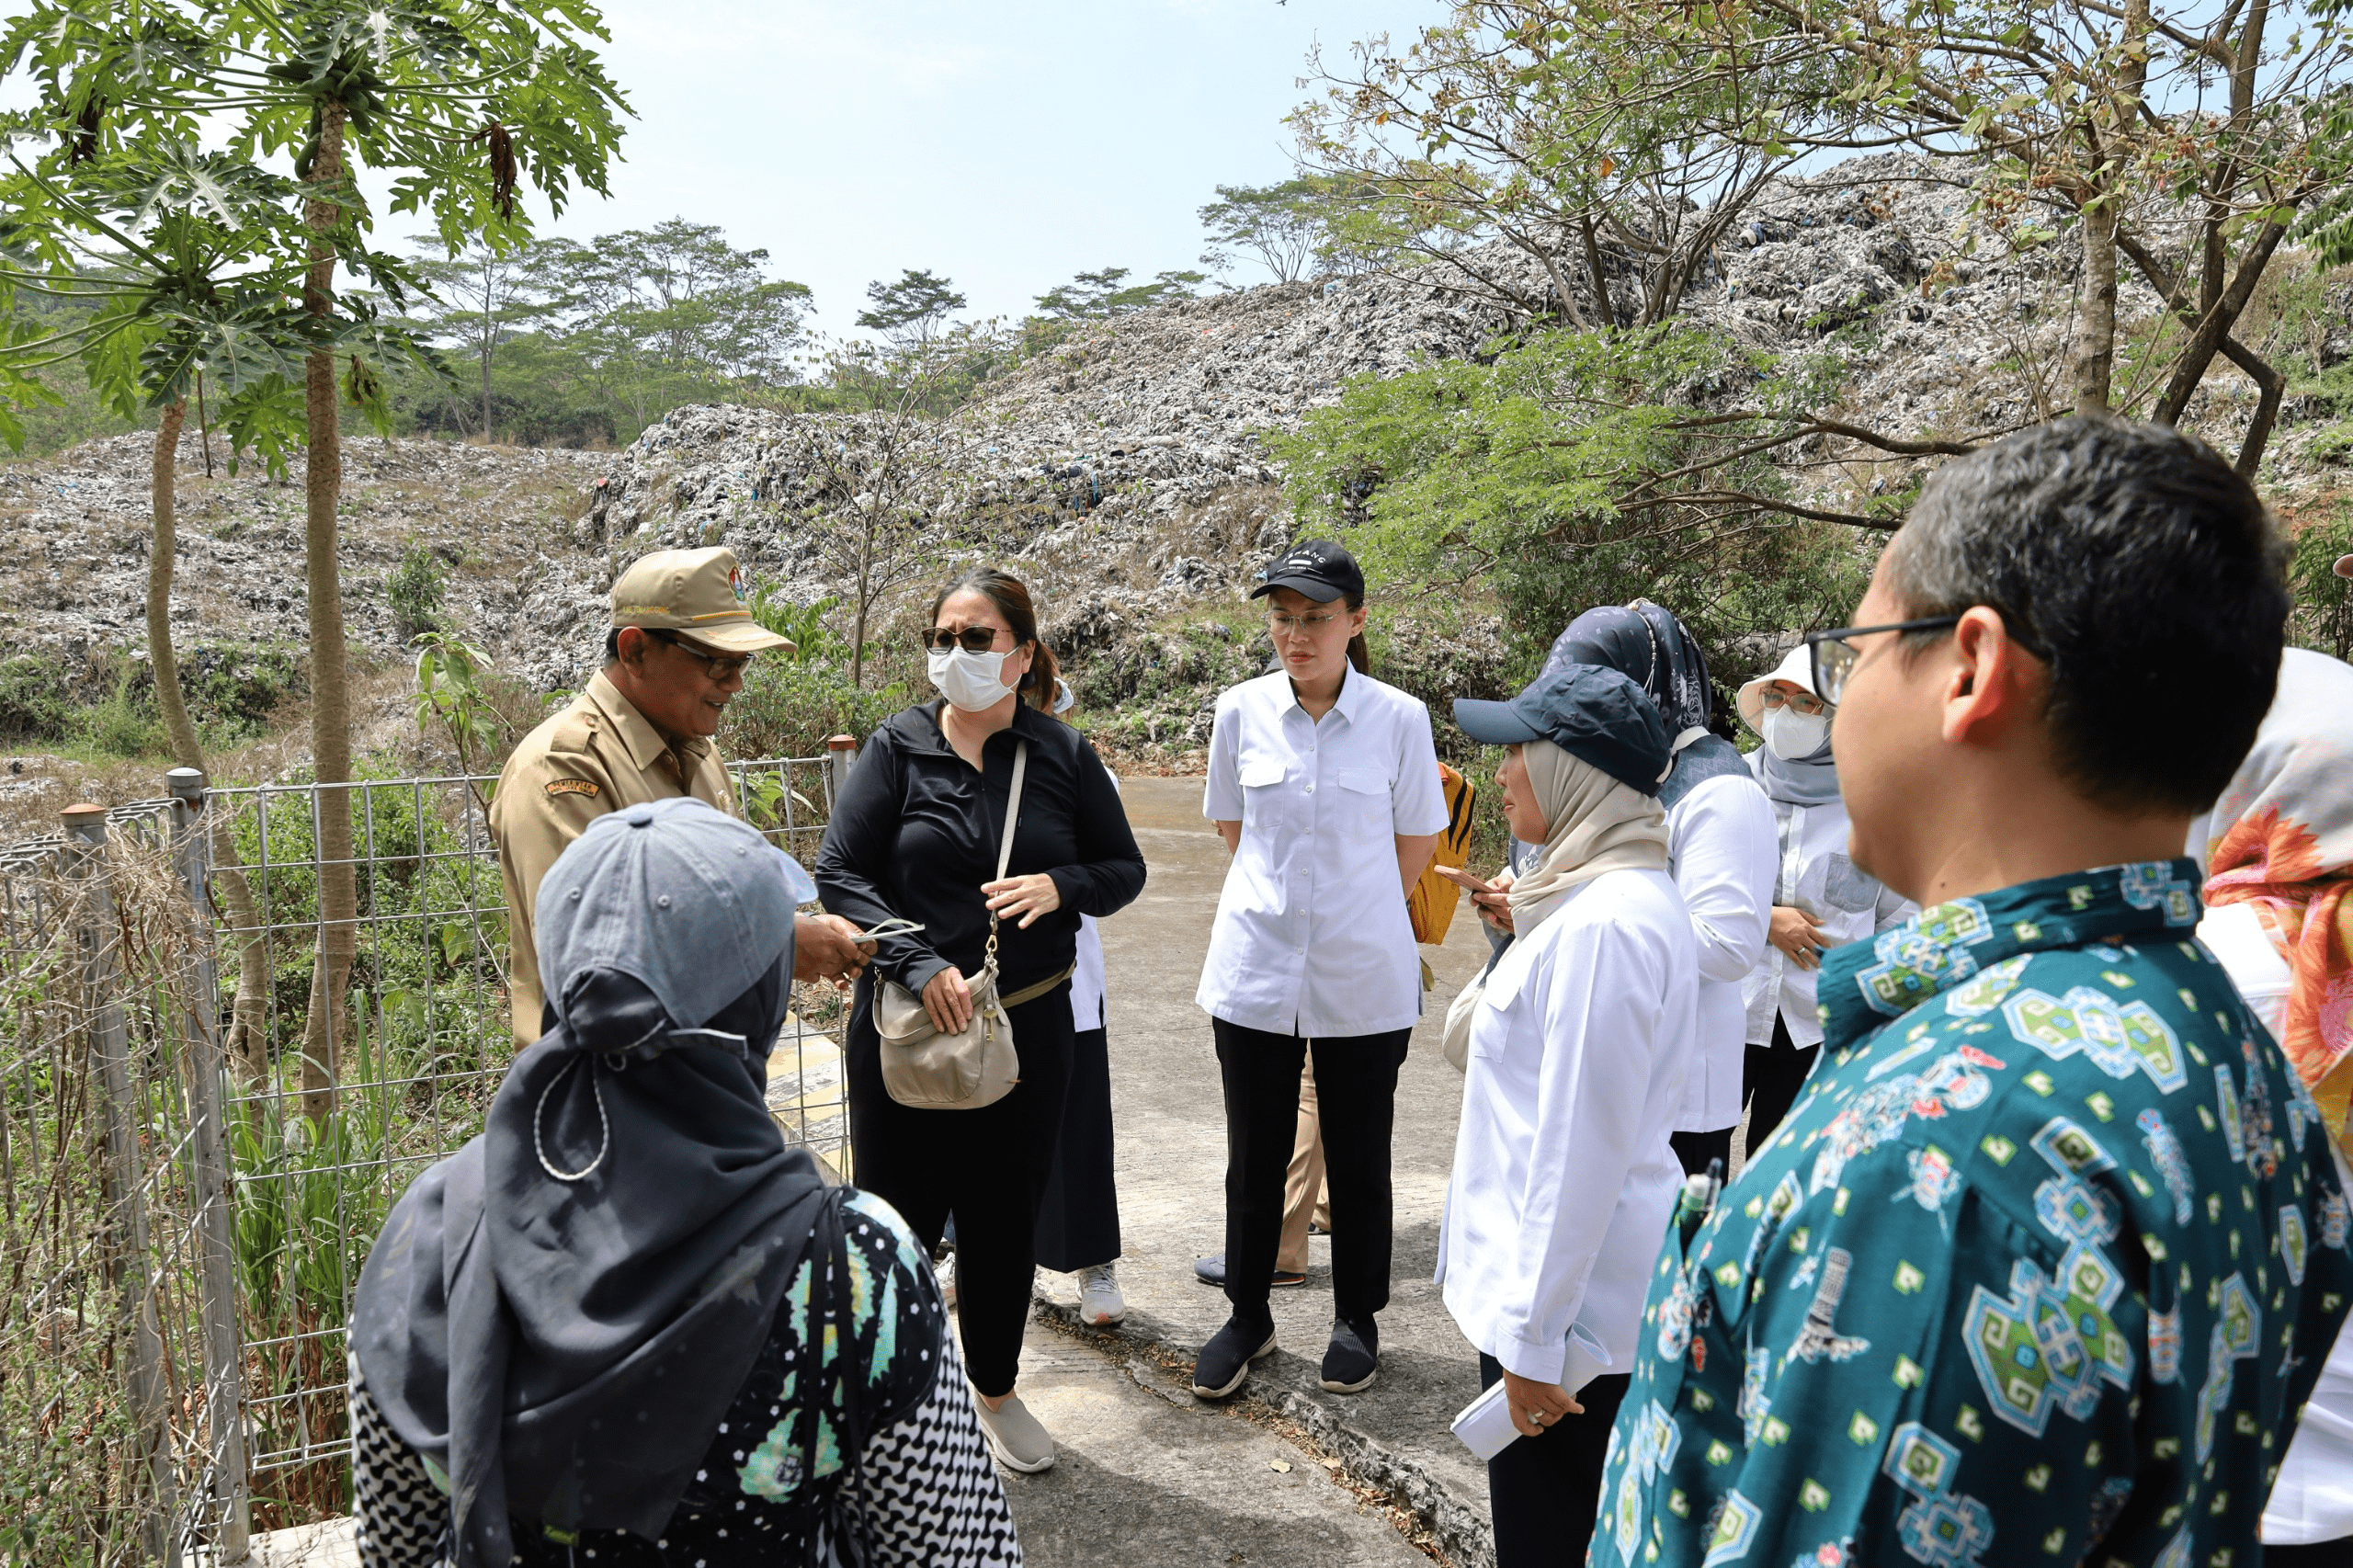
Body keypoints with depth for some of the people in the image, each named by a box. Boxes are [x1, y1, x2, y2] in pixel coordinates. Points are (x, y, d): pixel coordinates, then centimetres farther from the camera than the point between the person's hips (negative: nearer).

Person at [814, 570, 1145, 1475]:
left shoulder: (1063, 756, 1)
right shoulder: (899, 748, -4)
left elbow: (1124, 869, 7)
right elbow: (839, 872, -8)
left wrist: (1060, 886, -15)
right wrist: (918, 963, -21)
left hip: (1028, 1027, 2)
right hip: (907, 1025, -2)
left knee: (1006, 1218, 15)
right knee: (899, 1217, 6)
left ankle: (996, 1391, 36)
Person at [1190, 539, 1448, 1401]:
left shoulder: (1399, 718, -8)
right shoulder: (1242, 711, -3)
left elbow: (1418, 837, 6)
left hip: (1364, 977, -1)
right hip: (1256, 967, 2)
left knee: (1358, 1160, 12)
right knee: (1254, 1157, 12)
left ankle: (1357, 1320, 32)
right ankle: (1247, 1318, 31)